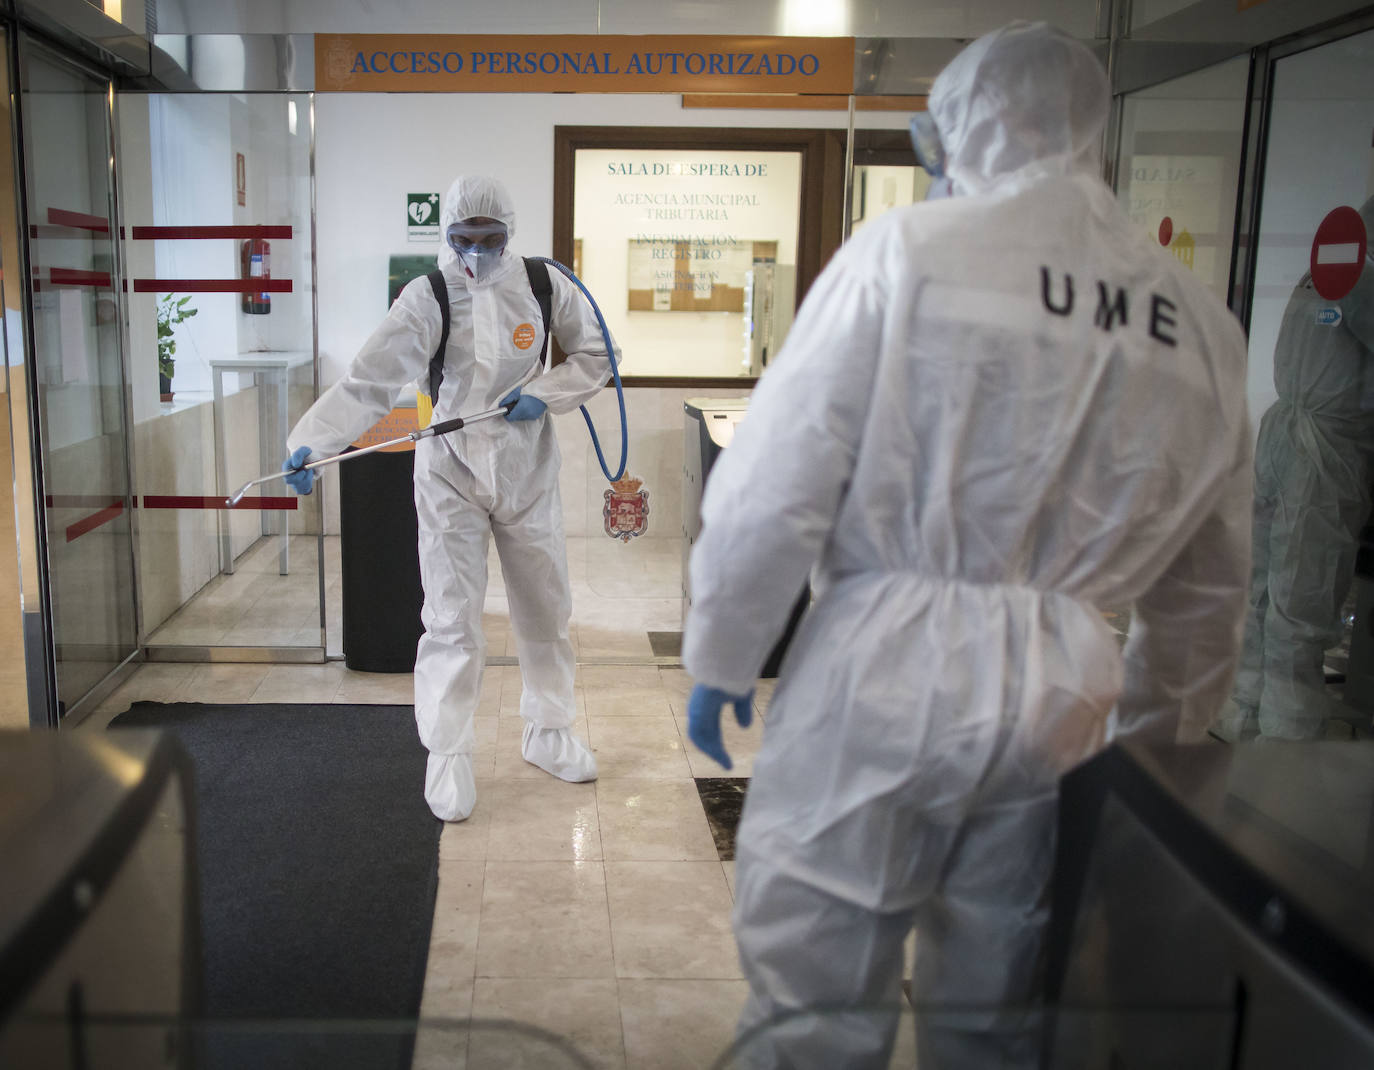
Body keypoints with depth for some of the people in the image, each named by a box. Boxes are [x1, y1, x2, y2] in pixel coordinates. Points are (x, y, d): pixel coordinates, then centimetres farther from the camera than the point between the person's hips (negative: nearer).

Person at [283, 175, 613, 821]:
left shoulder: (545, 285, -3)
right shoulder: (427, 299, -11)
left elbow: (594, 356, 7)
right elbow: (371, 379, -20)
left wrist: (544, 394, -11)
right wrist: (313, 440, -35)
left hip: (526, 470, 3)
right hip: (450, 475, -3)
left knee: (546, 607, 13)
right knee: (451, 616, -3)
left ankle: (548, 733, 33)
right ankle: (448, 755, 14)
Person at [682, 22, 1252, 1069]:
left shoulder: (909, 249, -7)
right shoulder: (1203, 325, 8)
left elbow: (778, 481, -10)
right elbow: (1209, 589, 15)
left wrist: (720, 657, 2)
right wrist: (1154, 745, 26)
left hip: (882, 676, -5)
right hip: (1056, 706, 5)